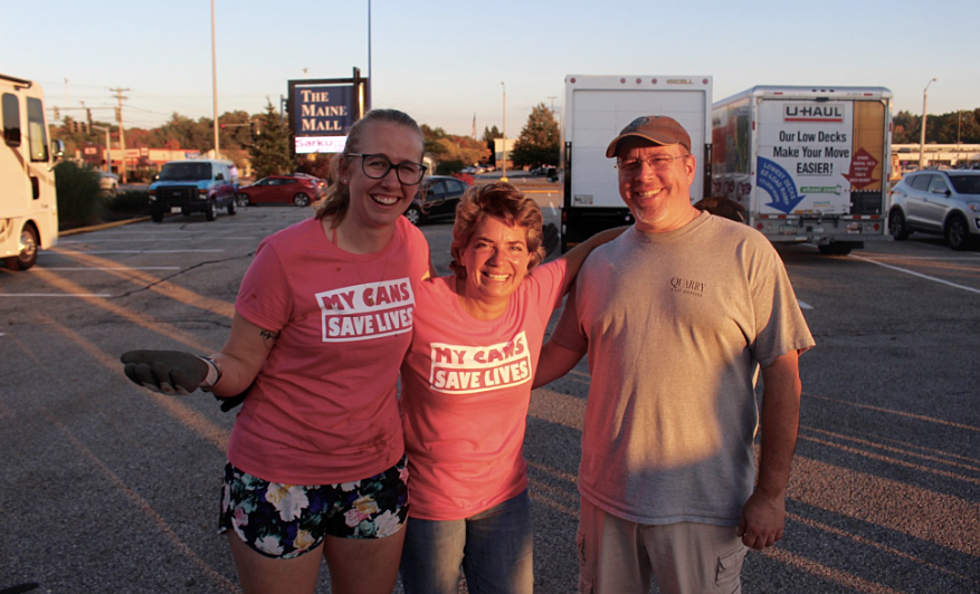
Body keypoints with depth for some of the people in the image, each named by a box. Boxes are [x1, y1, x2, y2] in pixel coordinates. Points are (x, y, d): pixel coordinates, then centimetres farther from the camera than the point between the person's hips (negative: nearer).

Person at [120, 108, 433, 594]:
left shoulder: (414, 245, -3)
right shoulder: (287, 256, -18)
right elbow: (238, 367, -14)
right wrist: (200, 372, -32)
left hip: (377, 474, 5)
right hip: (280, 481, -4)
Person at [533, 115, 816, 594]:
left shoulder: (746, 252, -6)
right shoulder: (601, 261, 6)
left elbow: (782, 375, -7)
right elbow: (562, 350, 13)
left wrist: (771, 492, -9)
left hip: (703, 503, -4)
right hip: (605, 494, 4)